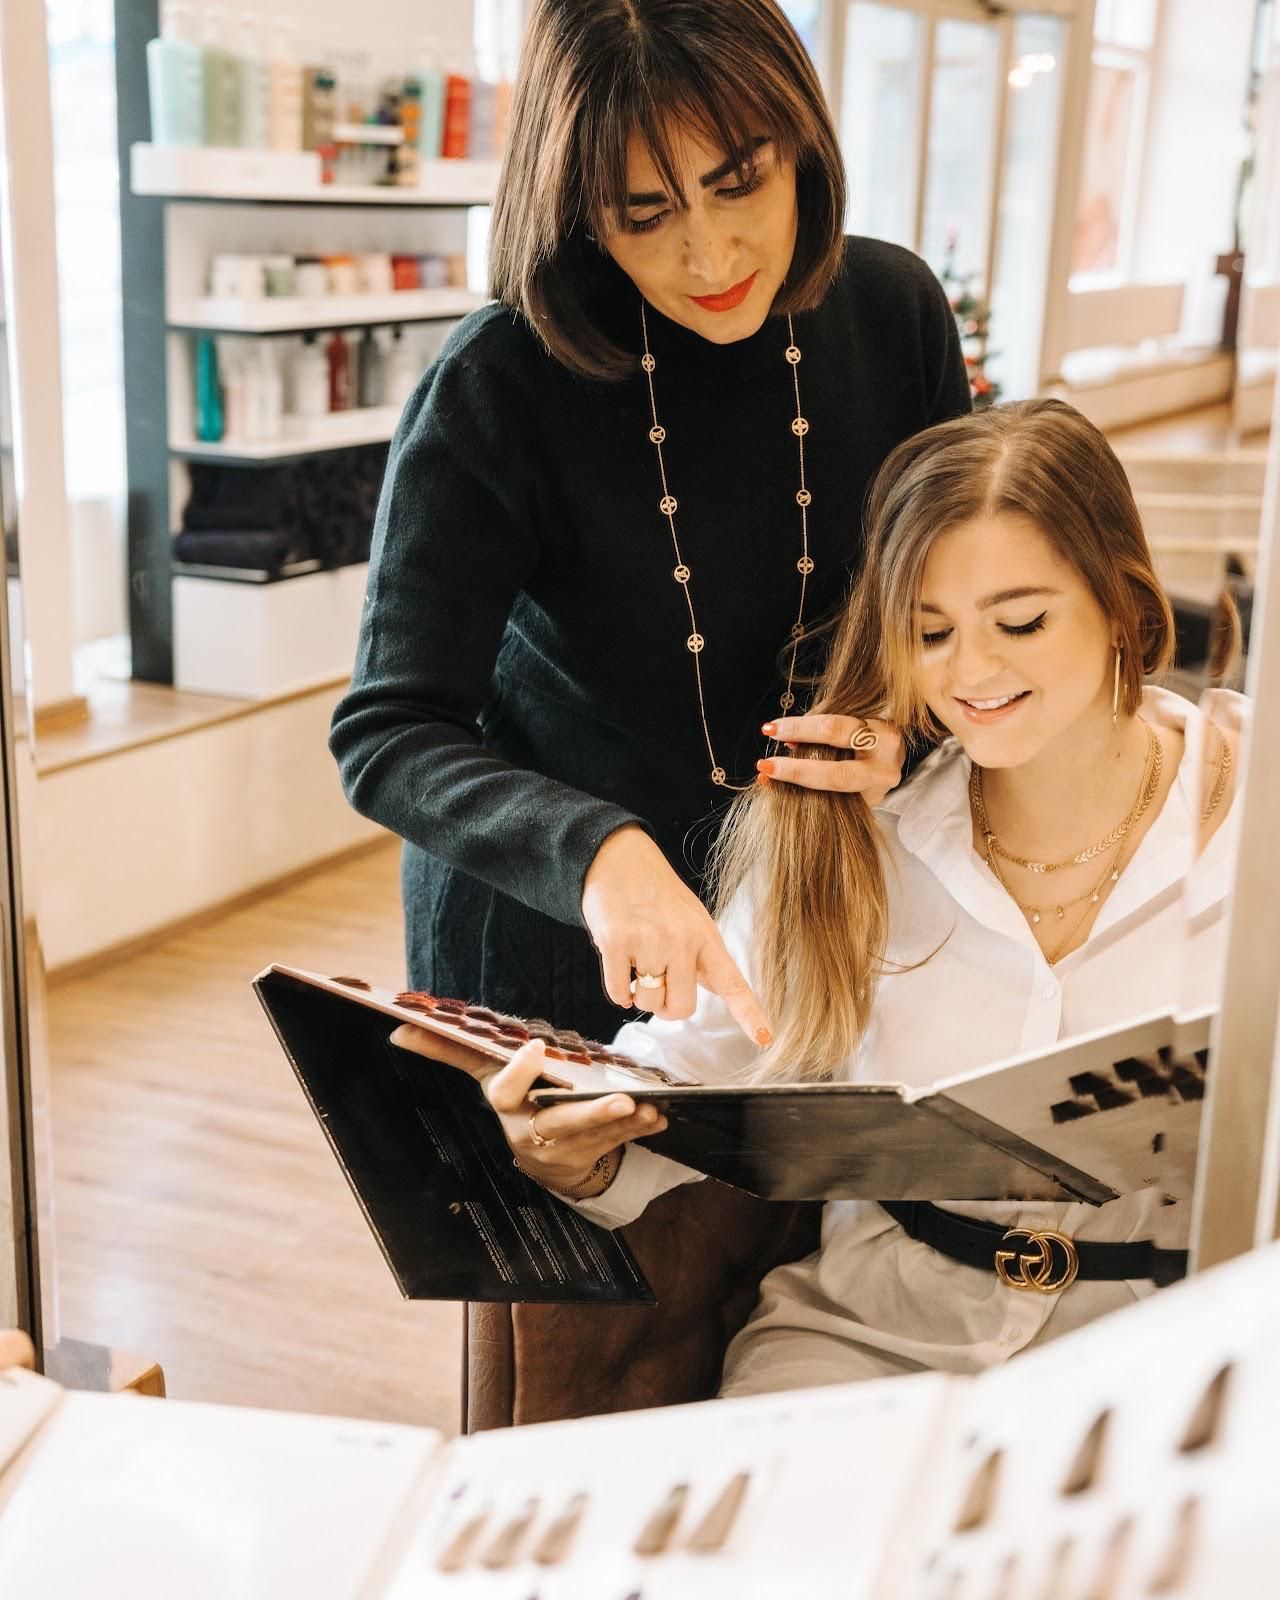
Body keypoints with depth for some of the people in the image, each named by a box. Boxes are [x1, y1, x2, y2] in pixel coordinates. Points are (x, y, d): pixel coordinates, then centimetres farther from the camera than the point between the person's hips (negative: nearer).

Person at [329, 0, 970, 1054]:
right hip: (545, 921, -3)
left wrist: (905, 736, -19)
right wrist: (596, 850, -44)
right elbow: (388, 736, -27)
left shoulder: (894, 310, -12)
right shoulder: (493, 392, -24)